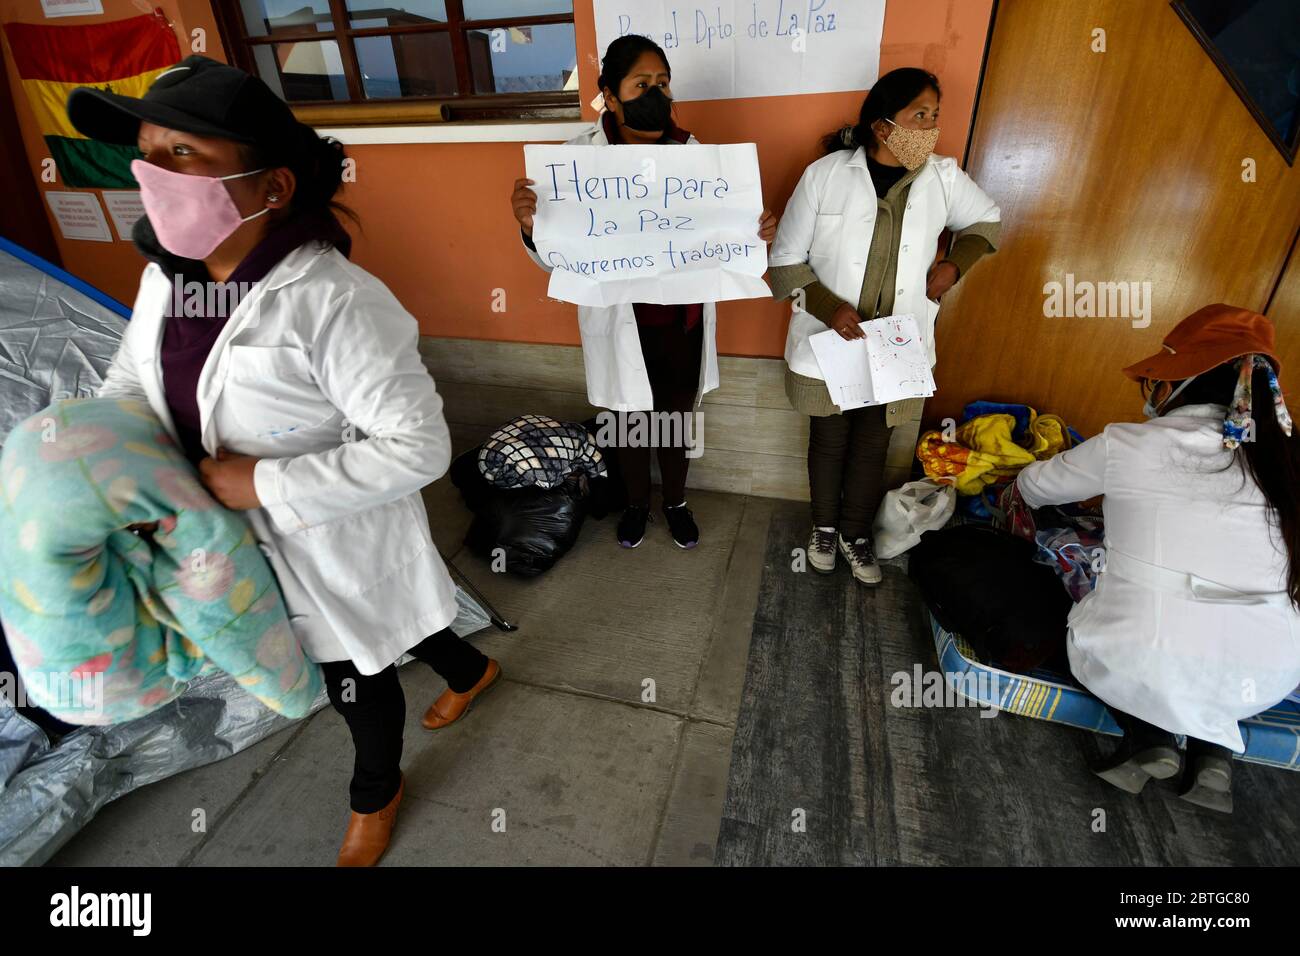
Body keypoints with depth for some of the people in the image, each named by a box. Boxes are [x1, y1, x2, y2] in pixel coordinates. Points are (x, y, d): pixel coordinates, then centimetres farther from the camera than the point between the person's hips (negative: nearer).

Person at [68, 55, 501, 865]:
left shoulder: (332, 303, -30)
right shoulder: (165, 280, -4)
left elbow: (418, 447, -30)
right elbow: (129, 388, 12)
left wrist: (264, 484, -27)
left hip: (339, 543, -7)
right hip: (251, 541, 7)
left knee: (357, 681, 17)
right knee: (384, 636, 28)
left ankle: (376, 795, 51)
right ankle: (471, 670, 60)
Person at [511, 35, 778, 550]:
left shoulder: (691, 151, -5)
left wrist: (756, 231, -18)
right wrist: (531, 228, -33)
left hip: (683, 319, 2)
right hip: (621, 323, -2)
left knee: (677, 416, 19)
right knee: (629, 419, 17)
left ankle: (675, 501, 45)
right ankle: (637, 502, 45)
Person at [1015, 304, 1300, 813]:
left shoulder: (1128, 445, -5)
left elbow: (1037, 486, 12)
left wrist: (1019, 486, 36)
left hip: (1143, 666, -4)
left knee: (1087, 616, 29)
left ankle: (1149, 736, 8)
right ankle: (1214, 745, 15)